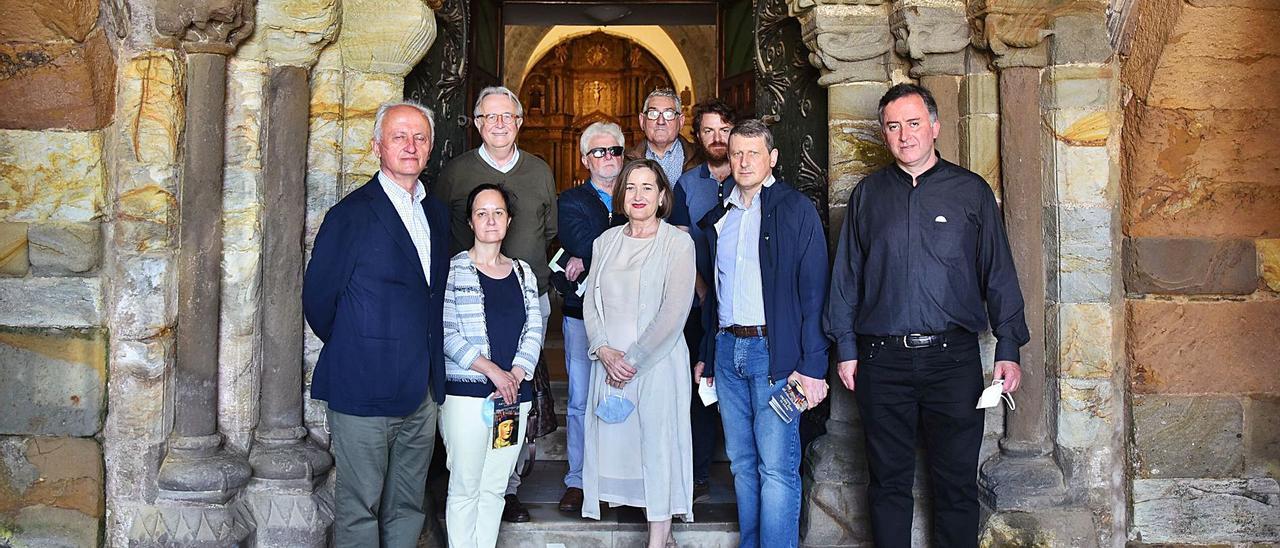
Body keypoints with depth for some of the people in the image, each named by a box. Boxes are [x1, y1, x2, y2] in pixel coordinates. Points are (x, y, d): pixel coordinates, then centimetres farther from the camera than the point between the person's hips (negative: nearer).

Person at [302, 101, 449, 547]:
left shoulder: (437, 213, 12)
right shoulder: (352, 214, -10)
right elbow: (318, 298, -6)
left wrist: (431, 367, 11)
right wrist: (353, 351, 6)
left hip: (422, 393, 6)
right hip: (365, 390, -6)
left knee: (406, 508, 15)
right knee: (359, 511, 3)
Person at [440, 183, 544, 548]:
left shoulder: (523, 273, 14)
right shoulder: (453, 270, -1)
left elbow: (533, 331, 7)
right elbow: (446, 334, -9)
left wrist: (516, 374, -8)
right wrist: (492, 370, -15)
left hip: (514, 394, 4)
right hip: (466, 392, -4)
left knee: (494, 488, 9)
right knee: (465, 488, -1)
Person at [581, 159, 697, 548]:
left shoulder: (677, 242, -4)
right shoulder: (607, 241, 11)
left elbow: (674, 312, -10)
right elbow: (591, 302, 8)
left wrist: (633, 360, -12)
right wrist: (605, 352, -7)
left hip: (658, 362, -4)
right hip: (610, 363, 5)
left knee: (658, 442, -3)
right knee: (613, 440, 4)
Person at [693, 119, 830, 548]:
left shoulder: (796, 209, -3)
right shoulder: (718, 218, 15)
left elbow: (813, 291, -8)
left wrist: (812, 364, -14)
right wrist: (706, 354, 16)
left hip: (773, 351, -6)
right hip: (727, 350, 6)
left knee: (777, 469, -6)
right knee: (742, 464, 12)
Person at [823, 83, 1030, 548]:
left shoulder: (971, 191, 6)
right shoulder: (868, 194, 10)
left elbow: (999, 275, 5)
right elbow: (846, 277, 10)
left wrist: (1008, 349, -1)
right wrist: (845, 348, 4)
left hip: (953, 357, -1)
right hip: (881, 359, 1)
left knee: (956, 481, 5)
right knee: (889, 480, 8)